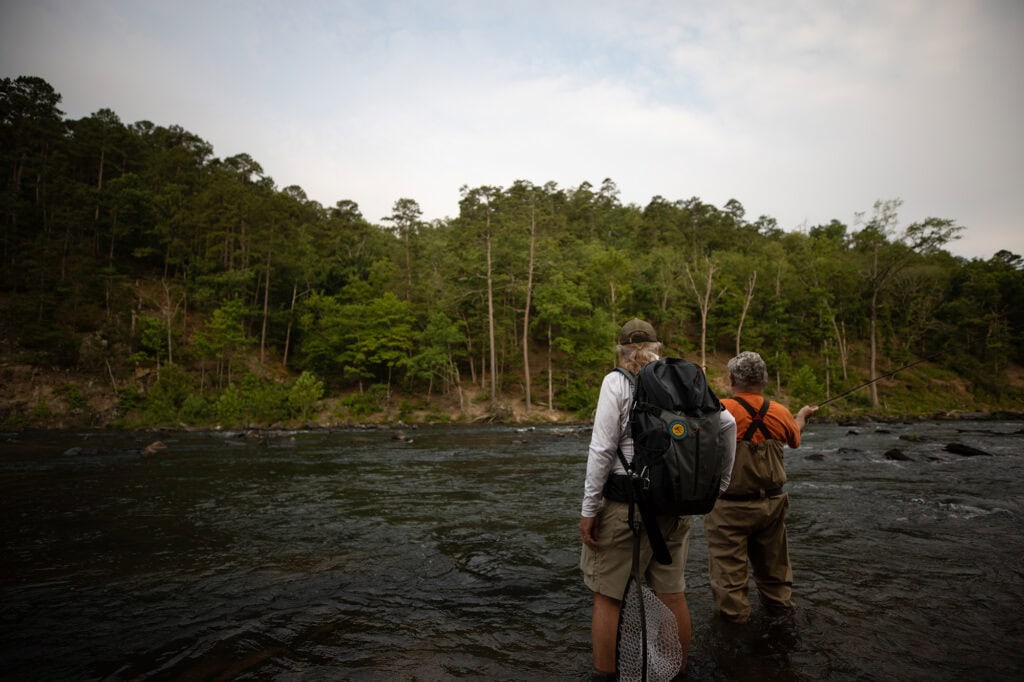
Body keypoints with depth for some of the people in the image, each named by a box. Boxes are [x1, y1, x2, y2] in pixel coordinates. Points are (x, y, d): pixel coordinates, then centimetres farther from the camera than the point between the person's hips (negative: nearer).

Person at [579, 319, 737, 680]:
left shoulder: (616, 381, -9)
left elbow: (602, 449, -14)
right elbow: (727, 424, 6)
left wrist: (589, 508, -9)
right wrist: (721, 480, 15)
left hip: (626, 504, -5)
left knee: (607, 595, 9)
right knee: (673, 593, 18)